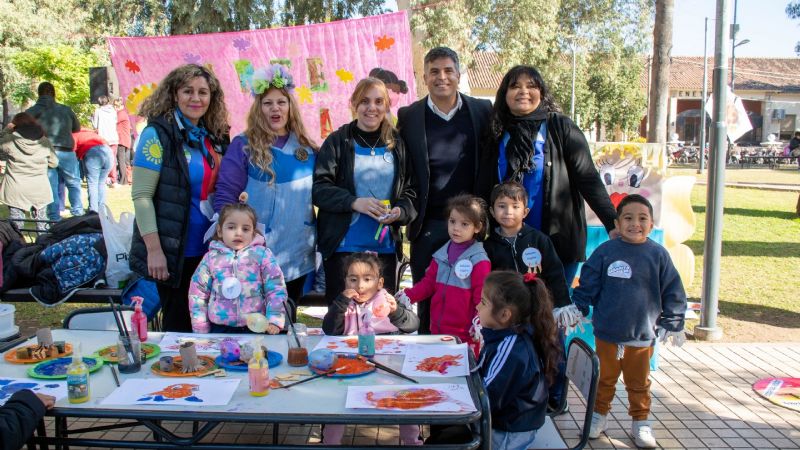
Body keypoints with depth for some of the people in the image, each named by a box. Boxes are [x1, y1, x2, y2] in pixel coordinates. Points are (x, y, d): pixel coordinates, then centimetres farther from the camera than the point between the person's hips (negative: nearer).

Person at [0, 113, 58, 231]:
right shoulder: (45, 141, 0)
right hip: (40, 190, 2)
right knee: (42, 224, 14)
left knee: (15, 226, 6)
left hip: (15, 190, -2)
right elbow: (54, 163, 6)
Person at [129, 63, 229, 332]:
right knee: (179, 325, 6)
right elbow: (141, 195, -14)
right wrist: (154, 249, -19)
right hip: (173, 251, -6)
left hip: (207, 249, 6)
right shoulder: (158, 134, -10)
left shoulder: (211, 136, 9)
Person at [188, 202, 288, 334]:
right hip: (220, 328, 2)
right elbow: (198, 293, 9)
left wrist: (275, 321, -9)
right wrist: (200, 330, 8)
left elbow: (276, 288, -2)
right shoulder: (211, 257, 5)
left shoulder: (262, 254, 0)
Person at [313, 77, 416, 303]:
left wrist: (400, 211, -11)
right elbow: (319, 189, -6)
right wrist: (354, 202, -20)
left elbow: (410, 190, 10)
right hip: (343, 245, -2)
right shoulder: (338, 141, 0)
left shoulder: (397, 144, 9)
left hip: (385, 246, 3)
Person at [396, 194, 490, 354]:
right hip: (437, 332, 6)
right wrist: (409, 295, -2)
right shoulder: (442, 254, 9)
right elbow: (429, 282, 13)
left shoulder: (479, 261, -9)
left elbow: (482, 299, -10)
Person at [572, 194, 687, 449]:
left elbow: (673, 293, 2)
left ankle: (640, 422, 33)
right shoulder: (605, 252, -7)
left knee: (639, 383, 17)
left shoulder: (658, 254, -5)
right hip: (607, 333, 0)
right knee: (604, 379, 17)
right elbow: (587, 286, -1)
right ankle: (599, 415, 34)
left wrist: (671, 324, 1)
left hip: (643, 335, 0)